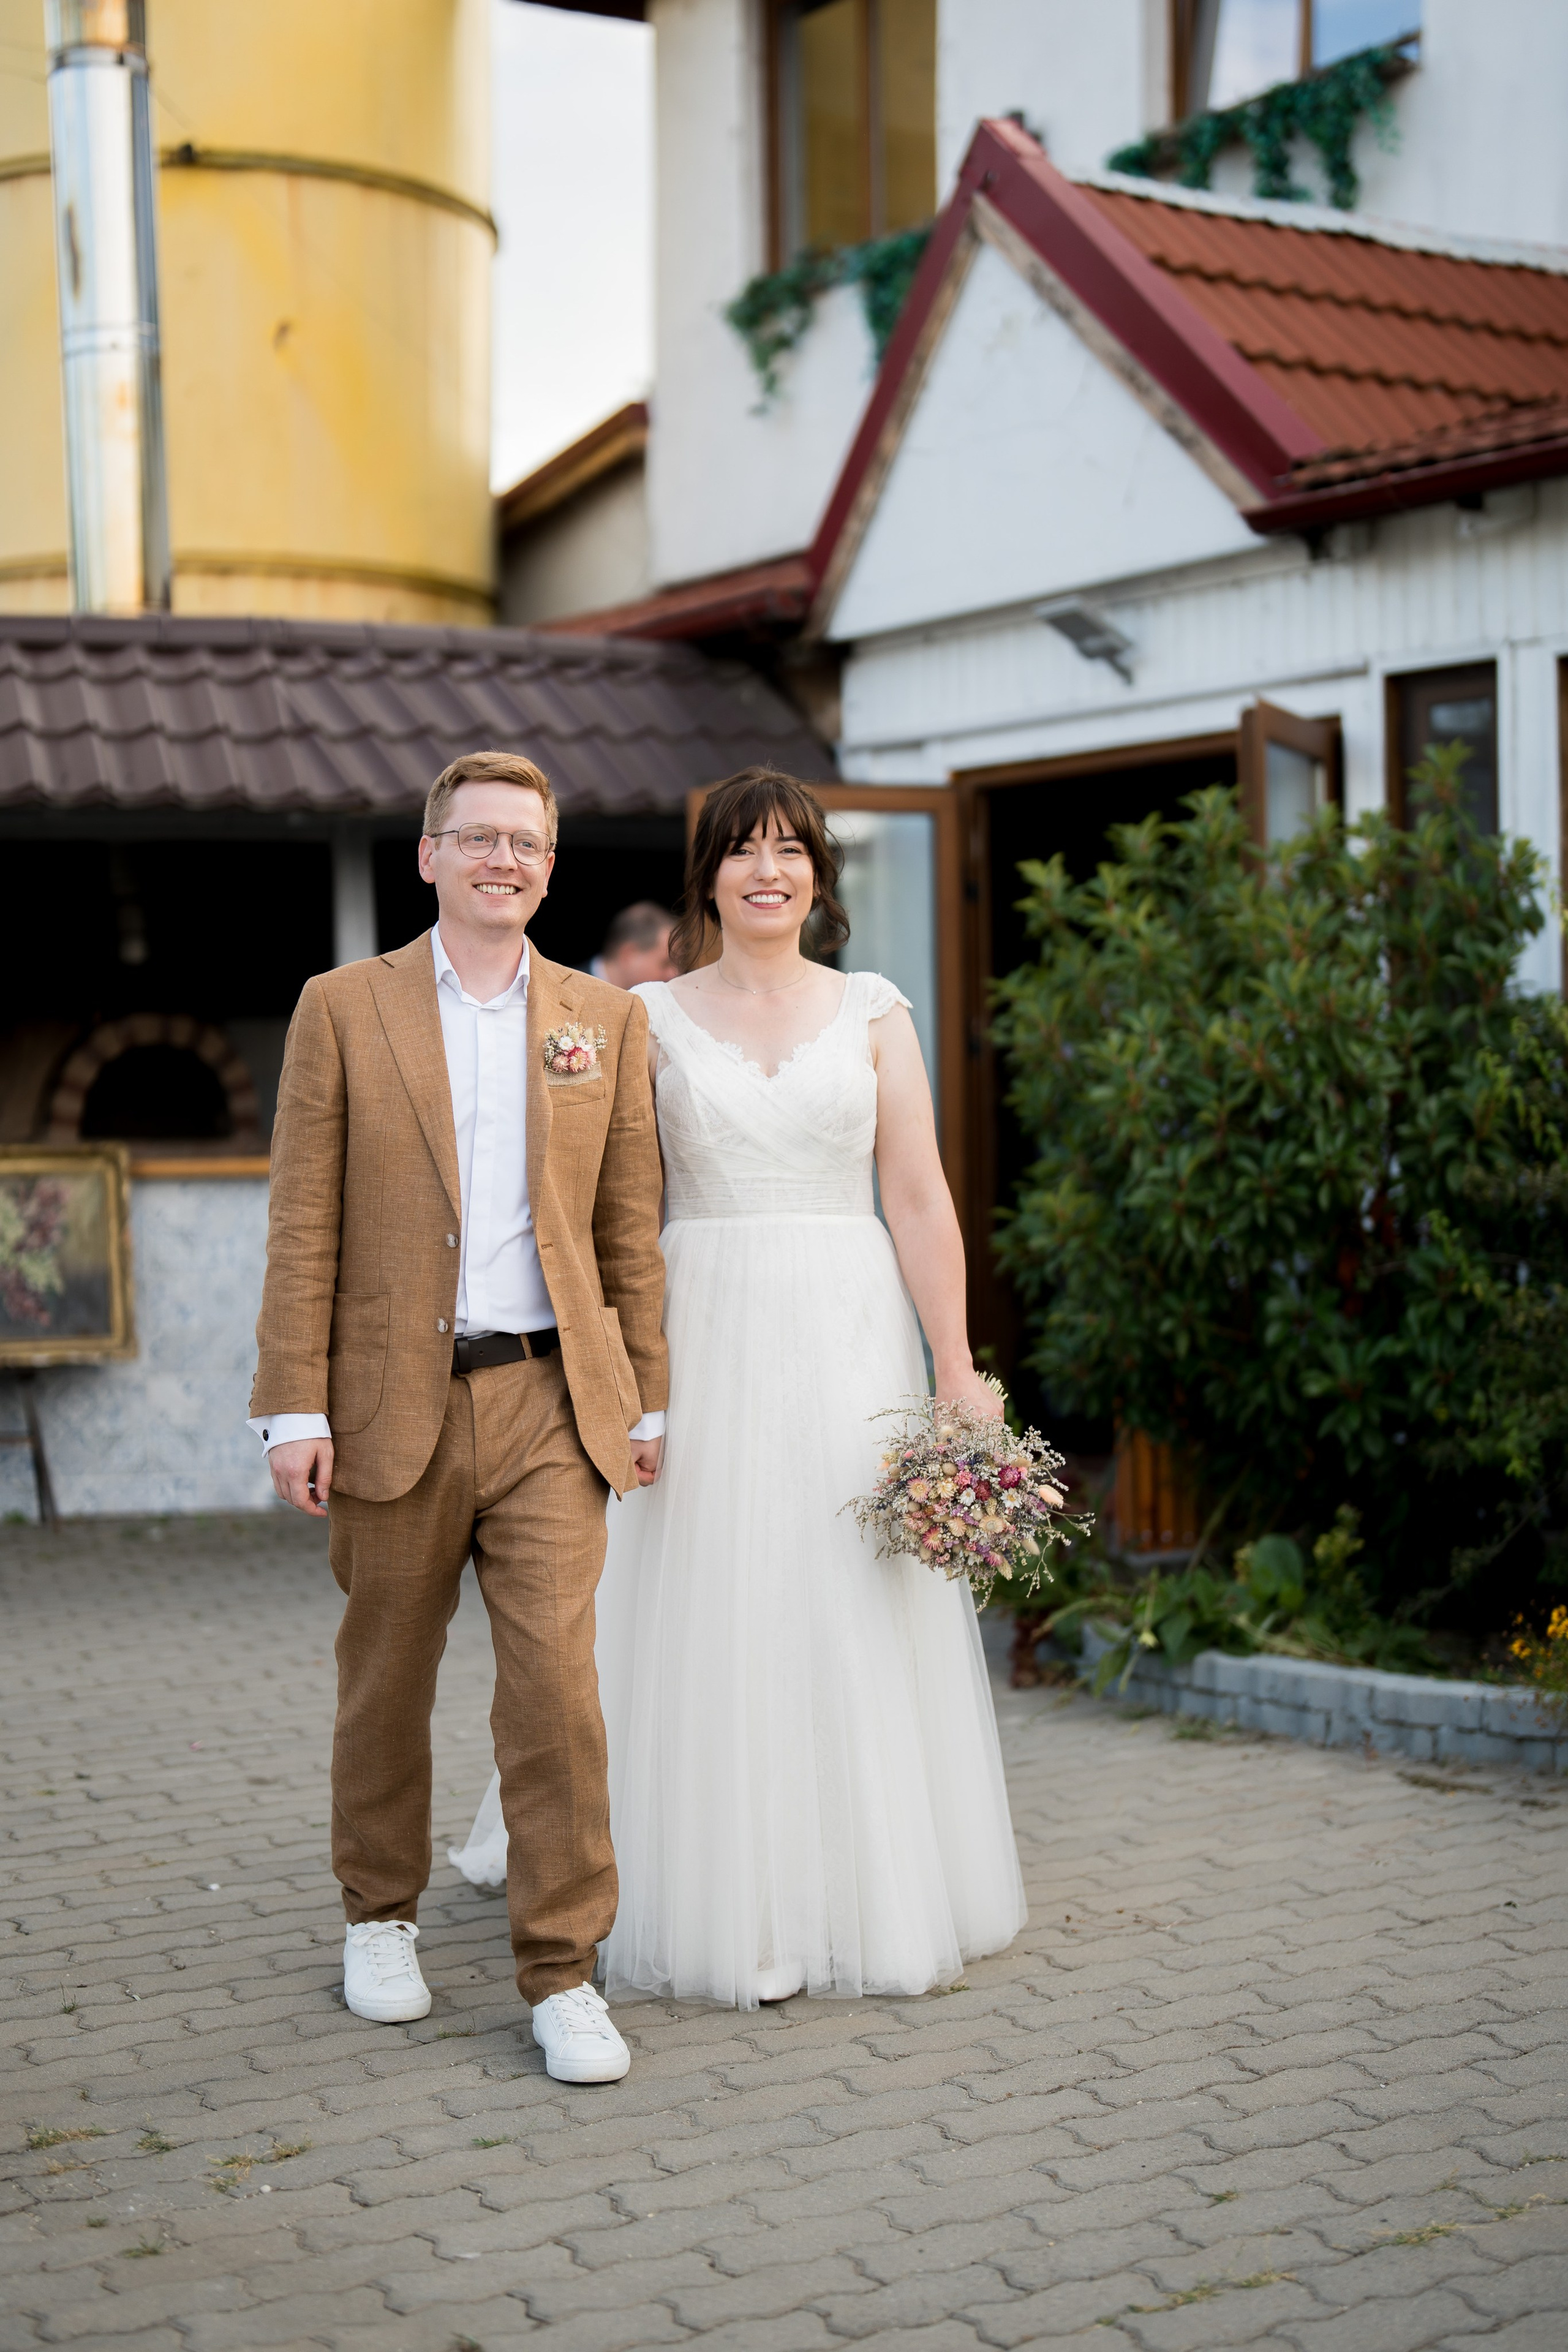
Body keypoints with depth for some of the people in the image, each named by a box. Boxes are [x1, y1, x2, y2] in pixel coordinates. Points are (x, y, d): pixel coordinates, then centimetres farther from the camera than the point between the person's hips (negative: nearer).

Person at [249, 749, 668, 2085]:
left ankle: (564, 1971, 3)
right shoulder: (343, 1010, 3)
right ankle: (382, 1915, 33)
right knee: (386, 1682, 12)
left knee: (557, 1684, -6)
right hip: (393, 1403, 0)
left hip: (551, 1400, 1)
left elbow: (630, 1229, 10)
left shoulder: (607, 1021, 9)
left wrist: (644, 1400, 7)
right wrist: (294, 1408, -6)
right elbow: (304, 1225, 0)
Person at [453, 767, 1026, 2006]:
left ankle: (868, 1895, 17)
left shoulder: (873, 1011, 6)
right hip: (708, 1339, 0)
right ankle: (728, 1908, 11)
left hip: (850, 1335, 1)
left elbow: (921, 1200, 2)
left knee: (859, 1618, 3)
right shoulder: (653, 1019, 6)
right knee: (714, 1617, 1)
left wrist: (958, 1371, -4)